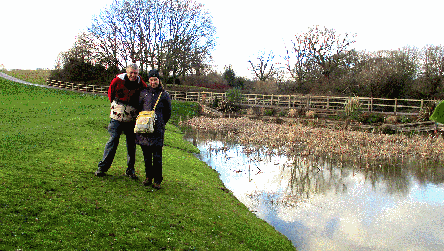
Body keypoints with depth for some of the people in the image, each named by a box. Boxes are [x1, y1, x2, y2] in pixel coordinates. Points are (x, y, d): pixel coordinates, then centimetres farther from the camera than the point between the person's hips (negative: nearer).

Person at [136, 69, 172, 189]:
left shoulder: (164, 94, 6)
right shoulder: (144, 93, 11)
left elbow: (168, 112, 13)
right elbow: (138, 107, 17)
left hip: (157, 129, -2)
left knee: (157, 156, -4)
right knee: (146, 154, 8)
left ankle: (157, 180, 3)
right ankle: (148, 177, 21)